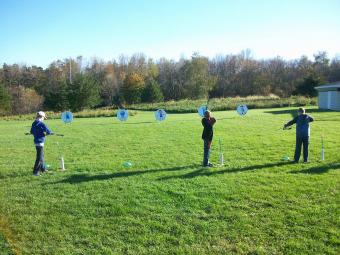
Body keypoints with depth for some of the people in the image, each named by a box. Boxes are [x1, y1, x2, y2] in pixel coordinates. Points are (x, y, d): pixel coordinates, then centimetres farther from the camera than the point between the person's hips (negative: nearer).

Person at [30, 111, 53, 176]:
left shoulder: (34, 123, 8)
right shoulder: (41, 124, -17)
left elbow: (31, 132, 19)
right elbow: (48, 132, -17)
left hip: (36, 141, 9)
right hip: (40, 142, -9)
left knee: (41, 156, 20)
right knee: (39, 157, -3)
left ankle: (43, 169, 31)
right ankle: (35, 171, -1)